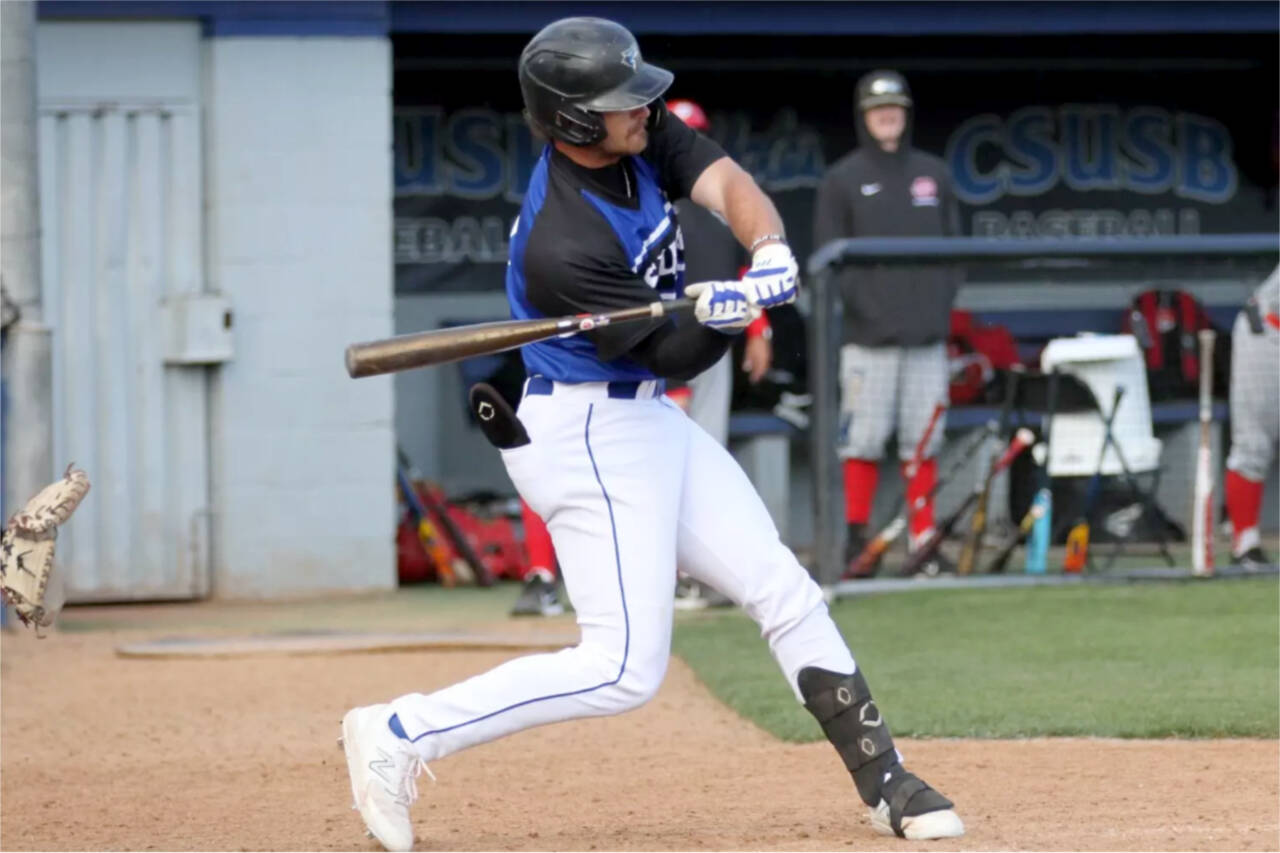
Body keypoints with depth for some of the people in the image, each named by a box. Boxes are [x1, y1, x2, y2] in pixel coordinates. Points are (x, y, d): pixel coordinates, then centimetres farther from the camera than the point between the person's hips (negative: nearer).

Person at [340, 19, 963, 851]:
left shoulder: (644, 136, -4)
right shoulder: (563, 246, -27)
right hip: (591, 436, -9)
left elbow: (727, 183, -14)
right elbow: (677, 354, -20)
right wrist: (739, 304, -34)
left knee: (786, 594, 10)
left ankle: (886, 783, 18)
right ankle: (400, 736, -6)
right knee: (624, 668, -11)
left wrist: (769, 251, -32)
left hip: (649, 421, 9)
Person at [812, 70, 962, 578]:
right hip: (869, 334, -3)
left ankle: (924, 540, 7)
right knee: (862, 440, -6)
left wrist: (942, 301, 3)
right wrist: (860, 303, -11)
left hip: (927, 333, 3)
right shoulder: (842, 179, 3)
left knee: (923, 441, 3)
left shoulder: (932, 174, 15)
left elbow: (953, 245, 17)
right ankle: (857, 540, -1)